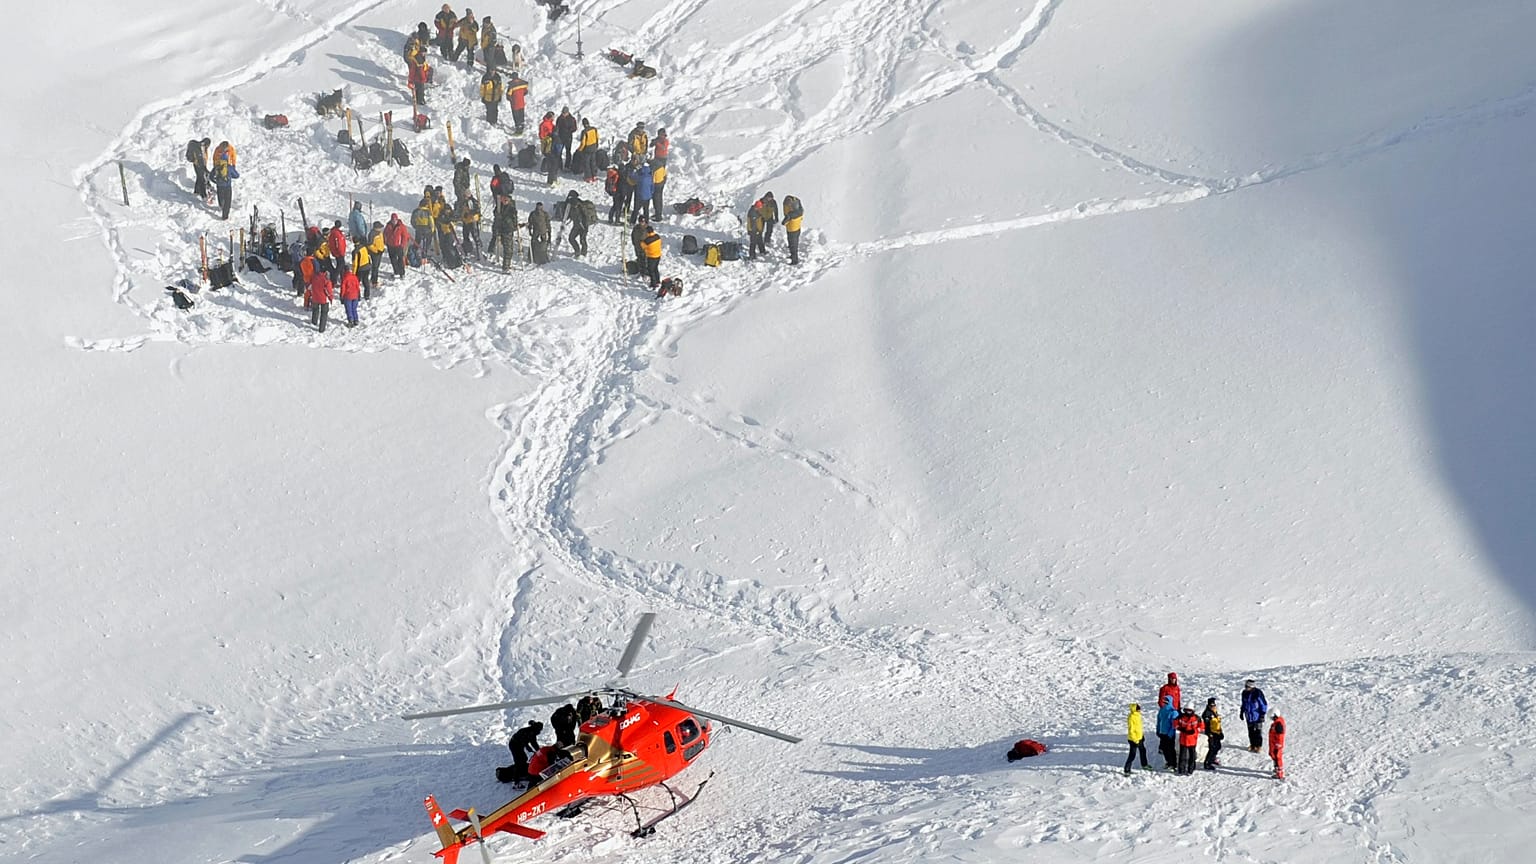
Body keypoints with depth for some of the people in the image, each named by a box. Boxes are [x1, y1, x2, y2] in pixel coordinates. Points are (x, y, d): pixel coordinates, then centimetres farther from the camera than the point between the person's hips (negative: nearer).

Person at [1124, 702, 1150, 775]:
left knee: (1143, 750, 26)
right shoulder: (1131, 717, -24)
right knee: (1132, 755, -7)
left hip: (1140, 737, 9)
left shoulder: (1137, 715, 4)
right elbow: (1131, 730, -24)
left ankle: (1144, 764, 47)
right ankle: (1127, 770, -1)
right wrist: (1134, 740, -25)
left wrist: (1142, 734, 23)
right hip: (1134, 739, -9)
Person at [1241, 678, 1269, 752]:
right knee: (1251, 732, 12)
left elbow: (1264, 705, -10)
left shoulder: (1258, 693, -18)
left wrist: (1262, 715, -11)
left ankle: (1258, 746, 9)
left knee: (1258, 732, 0)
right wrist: (1242, 712, 19)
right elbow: (1244, 704, 17)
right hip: (1249, 717, 5)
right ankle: (1252, 745, 25)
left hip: (1257, 717, -5)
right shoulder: (1245, 693, 1)